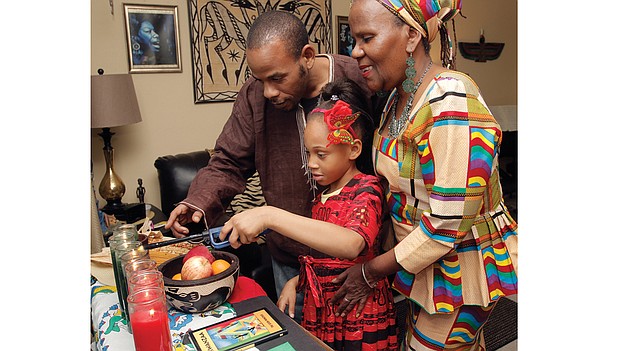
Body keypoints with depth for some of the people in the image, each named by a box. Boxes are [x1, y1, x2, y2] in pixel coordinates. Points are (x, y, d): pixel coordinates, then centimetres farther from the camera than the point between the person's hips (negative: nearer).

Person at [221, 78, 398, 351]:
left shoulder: (367, 189, -17)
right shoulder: (323, 195, 7)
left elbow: (352, 244, -39)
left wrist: (270, 216, -42)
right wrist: (296, 281, 2)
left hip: (359, 318, -6)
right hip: (319, 311, 7)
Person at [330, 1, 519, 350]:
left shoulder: (452, 103, -27)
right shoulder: (399, 96, 1)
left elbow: (446, 226, -27)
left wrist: (373, 270, -14)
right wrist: (371, 268, 4)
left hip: (462, 266, -8)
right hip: (421, 259, 8)